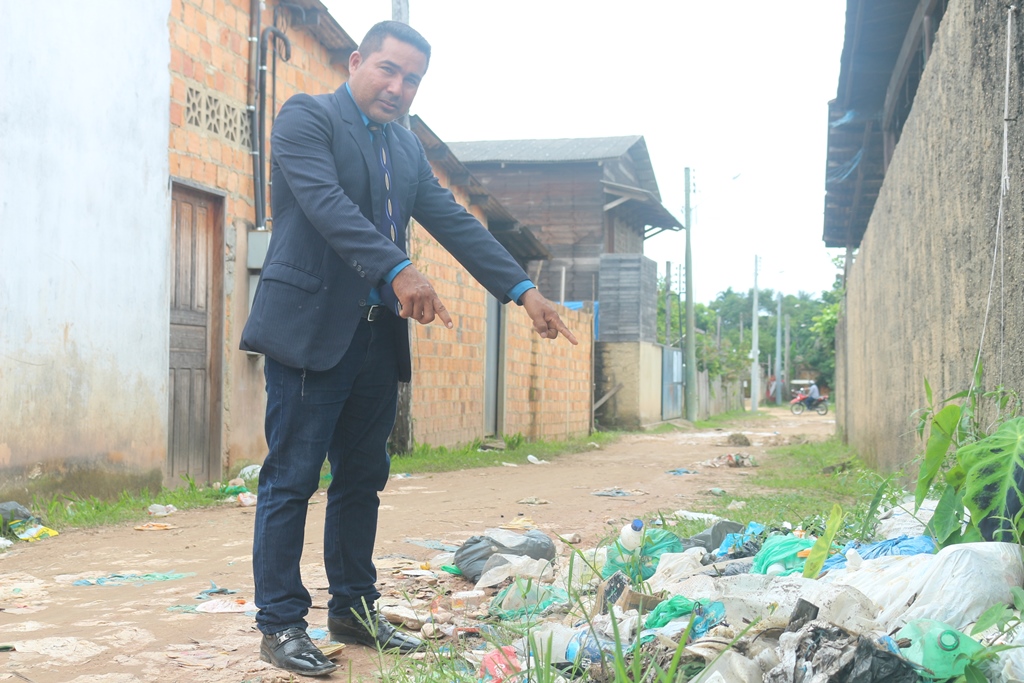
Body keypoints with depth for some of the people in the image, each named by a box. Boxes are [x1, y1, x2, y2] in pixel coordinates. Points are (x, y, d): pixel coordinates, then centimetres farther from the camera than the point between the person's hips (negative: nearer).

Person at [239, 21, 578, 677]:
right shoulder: (307, 116, -4)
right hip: (310, 327, -7)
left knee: (362, 480, 12)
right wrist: (399, 270, -33)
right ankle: (281, 623, 5)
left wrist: (524, 289, 1)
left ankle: (355, 610, 23)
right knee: (291, 480, -2)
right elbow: (326, 202, -20)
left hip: (377, 335, 7)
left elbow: (454, 221, 12)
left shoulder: (407, 147, 17)